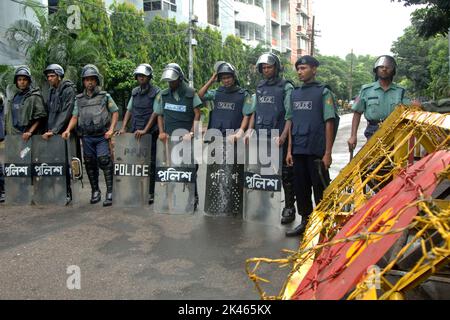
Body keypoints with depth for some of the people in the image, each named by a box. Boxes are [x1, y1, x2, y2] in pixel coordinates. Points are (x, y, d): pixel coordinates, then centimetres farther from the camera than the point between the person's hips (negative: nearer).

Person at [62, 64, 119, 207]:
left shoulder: (105, 96, 3)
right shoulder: (79, 99, 12)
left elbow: (115, 112, 3)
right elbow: (75, 117, 13)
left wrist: (111, 129, -8)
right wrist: (68, 130, -3)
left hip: (102, 136, -4)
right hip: (86, 137, 4)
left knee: (104, 162, -12)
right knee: (90, 164, 9)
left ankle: (110, 192, -7)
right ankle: (95, 191, 22)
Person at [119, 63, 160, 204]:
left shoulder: (156, 92, -4)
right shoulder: (135, 92, 14)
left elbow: (156, 113, -11)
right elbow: (129, 110, 15)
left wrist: (145, 130, -18)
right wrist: (123, 127, 4)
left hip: (150, 133, -5)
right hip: (134, 133, 5)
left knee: (150, 163, -1)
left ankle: (151, 193, 5)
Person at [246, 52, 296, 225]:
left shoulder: (286, 87, -2)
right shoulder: (259, 88, 15)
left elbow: (290, 114, -9)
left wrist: (284, 135, -18)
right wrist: (250, 129, 8)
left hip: (279, 138, -5)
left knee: (285, 174, 1)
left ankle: (289, 208, 10)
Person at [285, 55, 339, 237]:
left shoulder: (323, 92, -2)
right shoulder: (295, 93, 14)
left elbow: (329, 123, -7)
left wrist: (328, 153, -12)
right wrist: (289, 150, 9)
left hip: (316, 151, -5)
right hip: (298, 151, 6)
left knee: (320, 188, 2)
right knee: (300, 188, 11)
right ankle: (305, 221, 24)